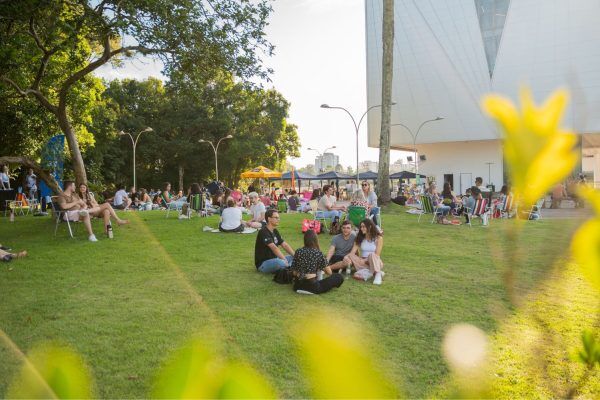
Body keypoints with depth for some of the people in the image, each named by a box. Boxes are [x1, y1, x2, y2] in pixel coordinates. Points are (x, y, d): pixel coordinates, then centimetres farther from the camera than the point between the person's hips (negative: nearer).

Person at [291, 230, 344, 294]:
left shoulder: (298, 252, 1)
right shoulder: (318, 253, -8)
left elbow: (294, 273, 4)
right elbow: (329, 272, -2)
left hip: (297, 286, 5)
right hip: (312, 287, -4)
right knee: (339, 277, 5)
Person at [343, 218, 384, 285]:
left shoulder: (378, 238, -4)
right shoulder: (359, 238, 6)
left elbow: (377, 255, -9)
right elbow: (352, 252, -6)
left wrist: (365, 260, -19)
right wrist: (347, 257, -27)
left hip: (376, 262, -3)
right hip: (363, 263, 3)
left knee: (372, 255, -36)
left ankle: (378, 274, -42)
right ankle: (370, 272, -32)